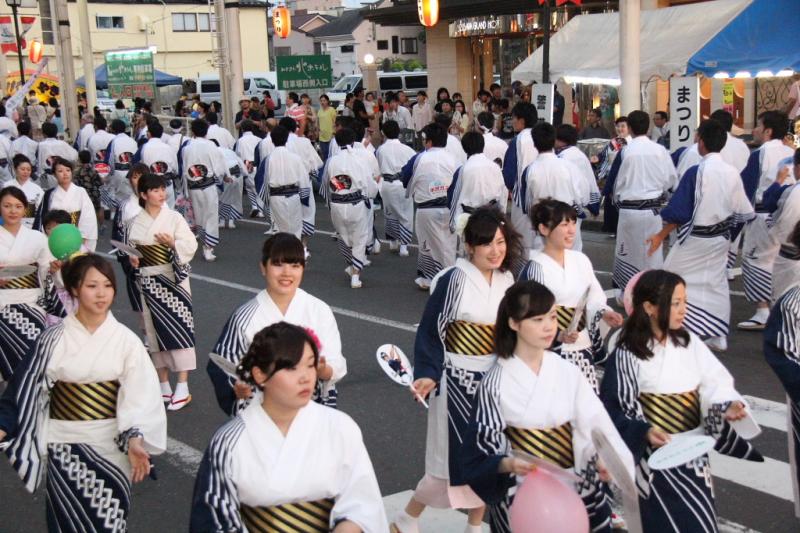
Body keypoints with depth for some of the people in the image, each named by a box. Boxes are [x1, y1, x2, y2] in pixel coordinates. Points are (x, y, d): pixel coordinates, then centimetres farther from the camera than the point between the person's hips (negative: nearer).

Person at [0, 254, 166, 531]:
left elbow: (140, 395, -9)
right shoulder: (54, 340, -4)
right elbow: (26, 389, -3)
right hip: (64, 444, 0)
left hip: (111, 444, 0)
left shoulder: (126, 340, -5)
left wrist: (134, 439, -22)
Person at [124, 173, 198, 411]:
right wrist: (132, 259, -6)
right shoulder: (135, 223, 3)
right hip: (148, 282, 3)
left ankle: (182, 387, 0)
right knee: (154, 331, 10)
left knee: (179, 328, -6)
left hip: (173, 280, -3)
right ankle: (163, 385, 23)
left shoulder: (174, 218, -5)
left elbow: (191, 246, -5)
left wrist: (173, 243, -21)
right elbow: (130, 249, 15)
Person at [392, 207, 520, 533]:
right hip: (458, 380, -6)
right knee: (456, 456, -1)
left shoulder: (507, 280, 3)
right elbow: (431, 330, -12)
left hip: (496, 379, 6)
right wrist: (427, 374, -20)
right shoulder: (454, 279, -15)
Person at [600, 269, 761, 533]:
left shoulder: (690, 342, 2)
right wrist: (643, 432, -29)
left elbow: (714, 381, 2)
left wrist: (728, 404, -18)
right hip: (657, 452, -6)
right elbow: (612, 410, -16)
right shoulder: (627, 355, -15)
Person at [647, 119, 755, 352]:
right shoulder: (732, 173, -3)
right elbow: (742, 212, 5)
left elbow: (678, 212, -17)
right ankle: (717, 335, 19)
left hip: (695, 239, -6)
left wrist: (660, 236, -8)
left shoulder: (696, 173, -19)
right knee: (716, 284, 16)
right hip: (721, 239, 6)